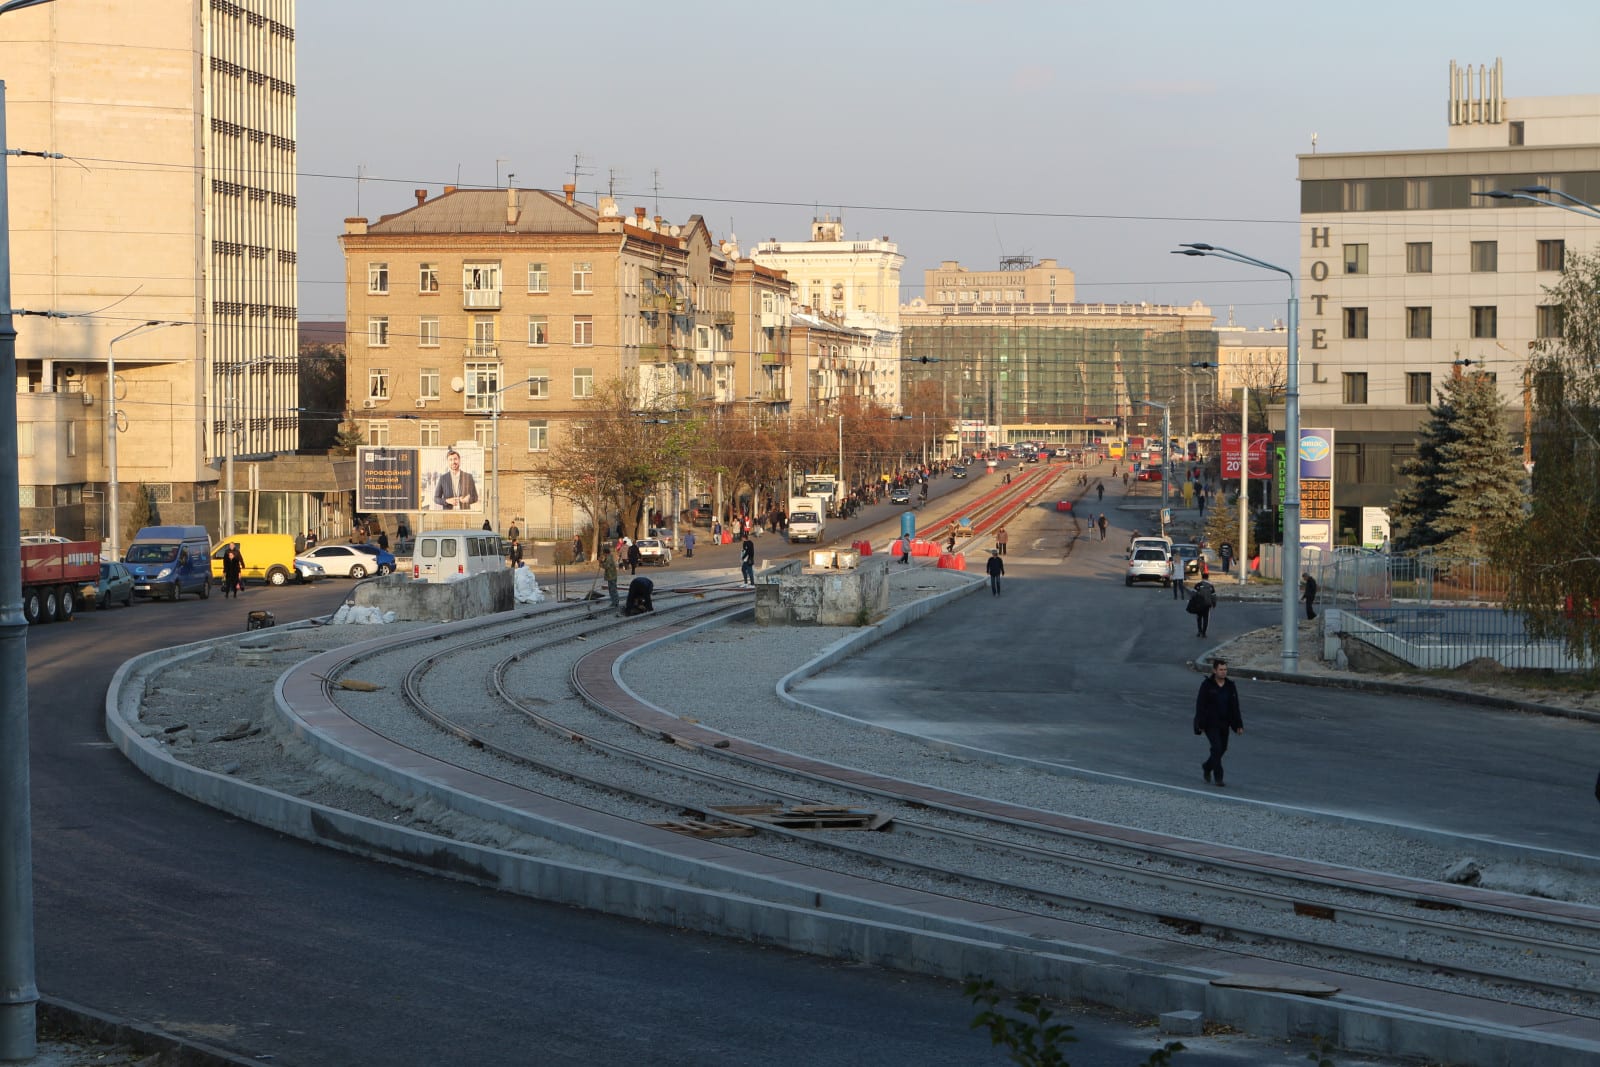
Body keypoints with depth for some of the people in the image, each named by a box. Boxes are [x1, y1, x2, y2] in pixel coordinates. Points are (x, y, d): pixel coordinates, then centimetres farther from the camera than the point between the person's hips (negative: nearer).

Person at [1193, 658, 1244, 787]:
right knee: (1217, 747, -15)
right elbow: (1200, 705, -9)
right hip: (1210, 723, -5)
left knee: (1222, 748, 12)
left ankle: (1206, 767, 38)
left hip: (1224, 723, 5)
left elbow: (1235, 707, 5)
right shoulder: (1207, 685, -9)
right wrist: (1200, 725, -14)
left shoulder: (1230, 686, 3)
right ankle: (1217, 778, -9)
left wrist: (1238, 725, -1)